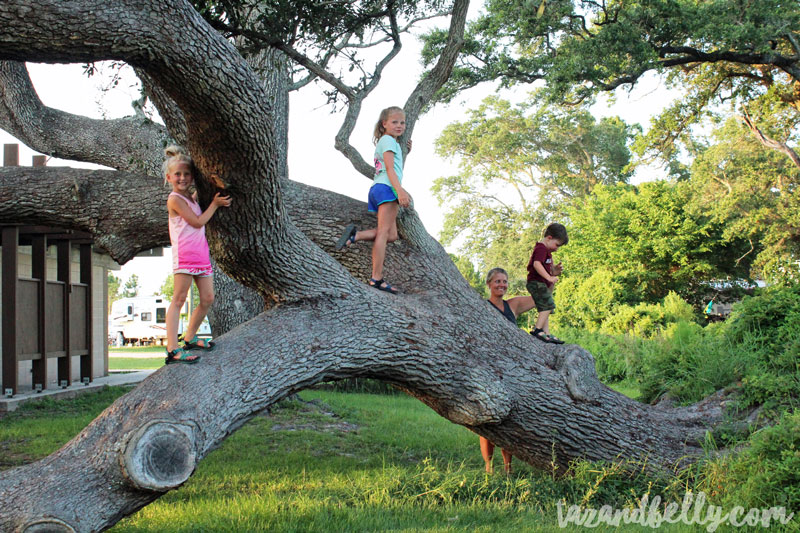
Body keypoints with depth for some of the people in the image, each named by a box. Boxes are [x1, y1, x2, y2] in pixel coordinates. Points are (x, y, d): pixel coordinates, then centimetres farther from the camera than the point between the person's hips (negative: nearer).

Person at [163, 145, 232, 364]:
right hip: (184, 254, -9)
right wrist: (214, 204, 0)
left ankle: (189, 338, 25)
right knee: (179, 299, -11)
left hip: (201, 254, 9)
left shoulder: (192, 198, 20)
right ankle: (172, 349, -15)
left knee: (207, 299, 8)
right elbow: (198, 222, -9)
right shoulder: (175, 200, -6)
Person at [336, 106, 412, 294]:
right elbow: (390, 168, -13)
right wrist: (400, 190, -25)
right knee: (384, 232, -13)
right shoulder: (388, 140, -1)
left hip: (379, 189, 9)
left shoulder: (386, 142, 29)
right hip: (387, 188, -9)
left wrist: (405, 151, 31)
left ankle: (355, 234, -11)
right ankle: (377, 278, -19)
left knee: (391, 235, 5)